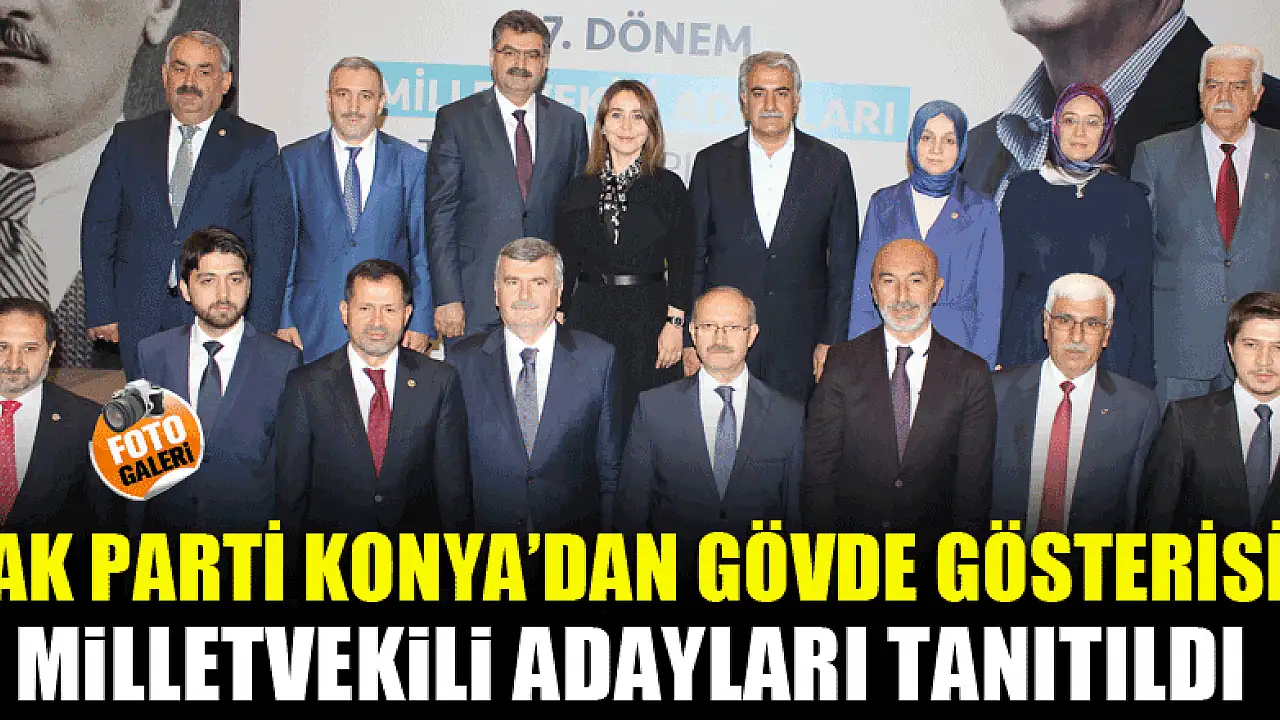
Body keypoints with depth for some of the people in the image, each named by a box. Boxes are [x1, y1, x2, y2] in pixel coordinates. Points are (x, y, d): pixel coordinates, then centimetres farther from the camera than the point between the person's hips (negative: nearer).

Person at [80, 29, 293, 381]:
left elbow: (274, 240, -2)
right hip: (141, 317, 2)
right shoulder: (128, 138, 10)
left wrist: (260, 329, -8)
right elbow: (98, 226, 11)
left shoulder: (256, 145, 2)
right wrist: (101, 311, 3)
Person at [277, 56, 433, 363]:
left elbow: (424, 251, 5)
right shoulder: (295, 160, 7)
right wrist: (282, 321, -1)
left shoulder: (413, 163, 6)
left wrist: (421, 325, -2)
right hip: (314, 327, 0)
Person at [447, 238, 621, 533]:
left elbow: (611, 462, 7)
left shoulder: (598, 359, 3)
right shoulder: (461, 361, 5)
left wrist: (609, 530, 1)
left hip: (574, 527, 0)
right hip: (484, 528, 0)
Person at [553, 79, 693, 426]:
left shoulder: (669, 186, 3)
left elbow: (681, 263, 0)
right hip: (589, 316, 2)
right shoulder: (579, 189, 9)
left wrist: (675, 323, -8)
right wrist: (558, 320, 3)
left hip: (648, 318, -2)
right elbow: (565, 262, 11)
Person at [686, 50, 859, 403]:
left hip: (799, 344, 0)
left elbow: (843, 262, 5)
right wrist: (689, 340, 1)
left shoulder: (832, 164, 4)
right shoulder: (711, 163, 5)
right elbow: (692, 257, 6)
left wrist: (832, 340, -1)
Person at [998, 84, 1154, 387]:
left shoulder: (1129, 198, 6)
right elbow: (1004, 279, 7)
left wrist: (1141, 376, 2)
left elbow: (1140, 293, 7)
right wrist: (996, 359, 2)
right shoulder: (1023, 190, 6)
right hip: (1029, 347, 0)